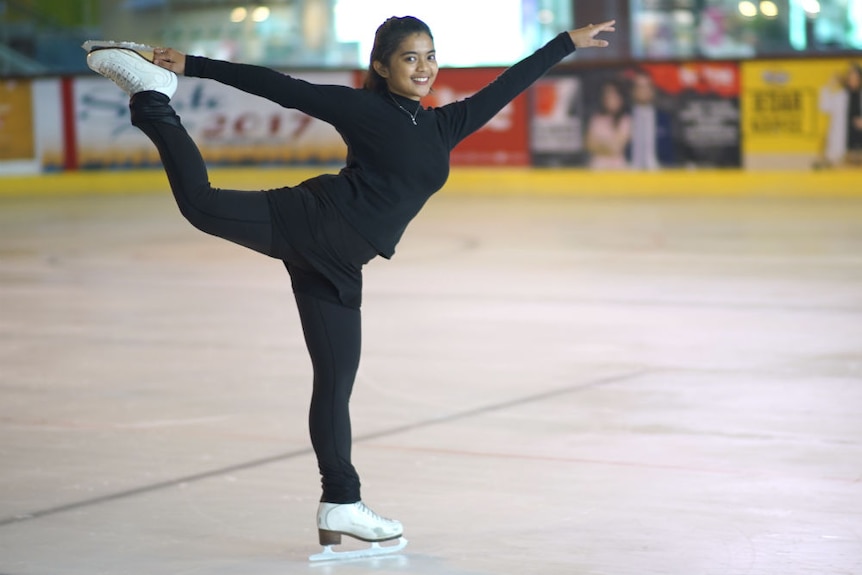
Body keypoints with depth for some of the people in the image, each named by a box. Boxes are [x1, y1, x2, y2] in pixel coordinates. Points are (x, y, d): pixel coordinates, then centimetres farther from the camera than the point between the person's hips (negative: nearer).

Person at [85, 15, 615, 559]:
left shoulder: (444, 126, 16)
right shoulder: (360, 107, 1)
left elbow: (507, 84, 23)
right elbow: (278, 87, -1)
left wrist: (569, 42, 29)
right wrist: (191, 65, -3)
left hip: (337, 266, 5)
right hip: (311, 222, -5)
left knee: (336, 381, 9)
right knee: (202, 203, -26)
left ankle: (341, 505, 16)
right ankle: (154, 97, -8)